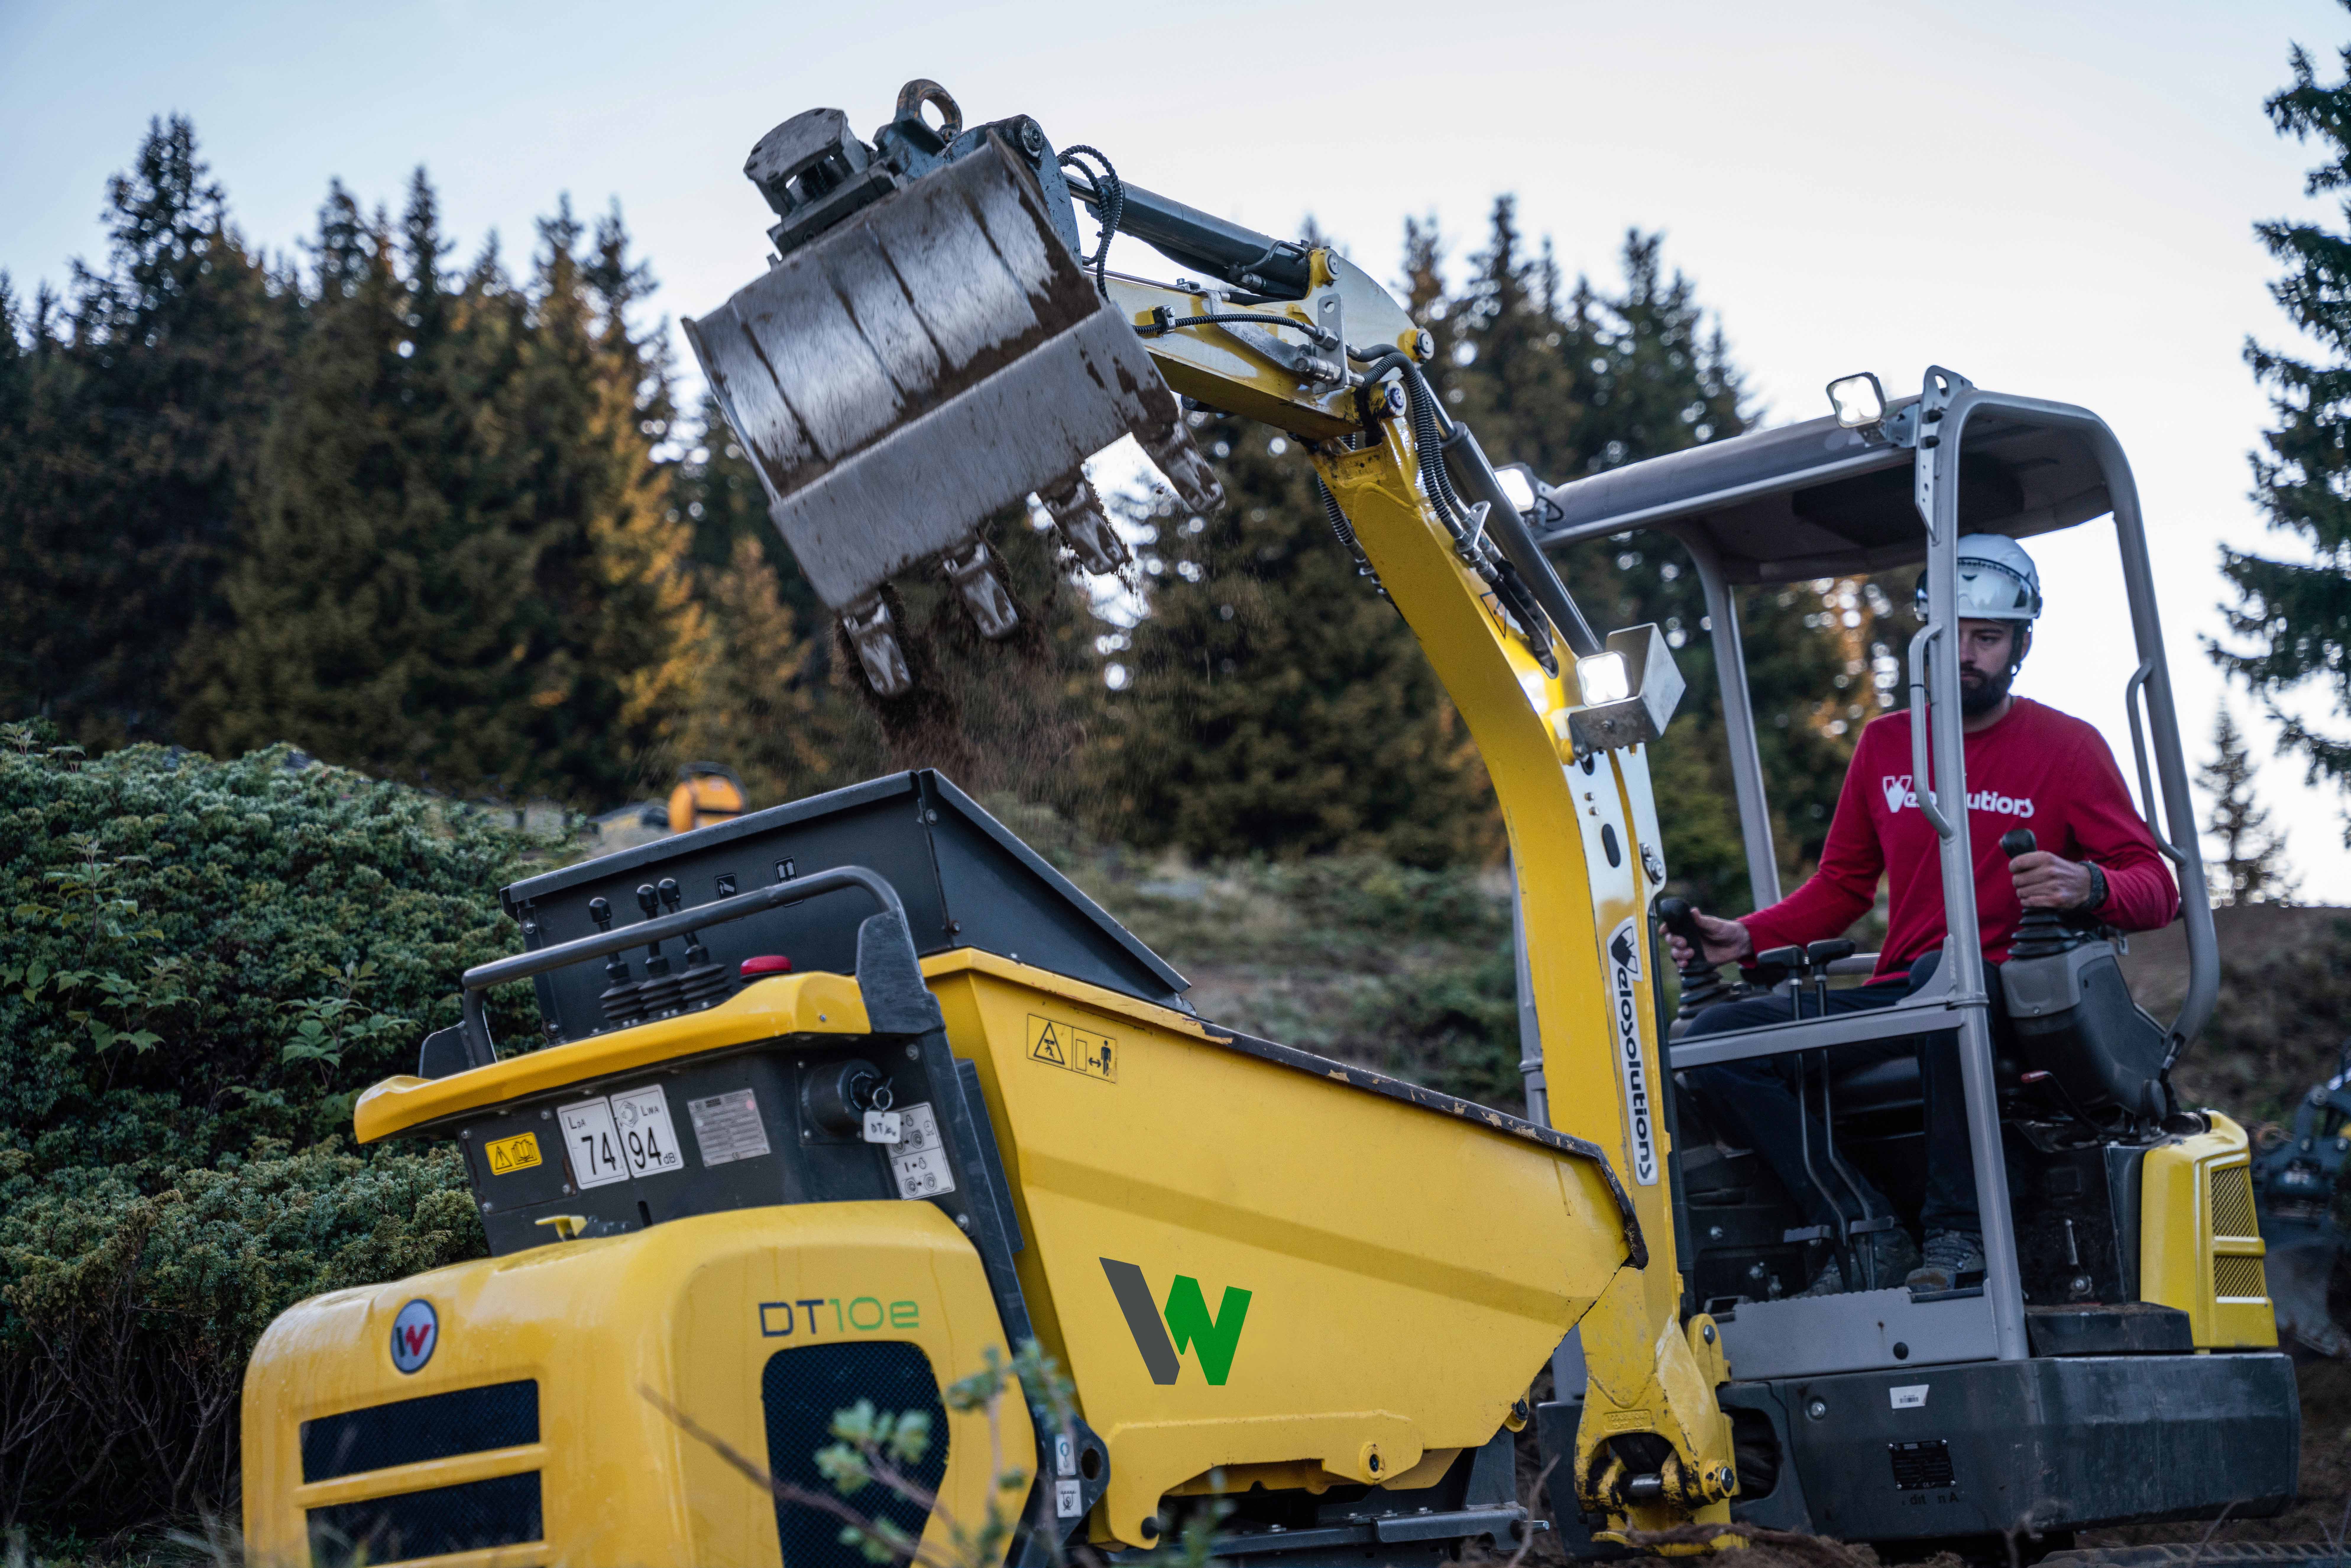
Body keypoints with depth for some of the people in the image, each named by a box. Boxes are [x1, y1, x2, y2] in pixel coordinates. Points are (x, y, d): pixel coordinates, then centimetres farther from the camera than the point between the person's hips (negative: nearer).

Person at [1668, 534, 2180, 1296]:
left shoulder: (2068, 747, 6)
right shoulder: (1885, 744, 17)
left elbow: (2156, 888, 2)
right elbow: (1840, 885, 21)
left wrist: (2088, 885, -22)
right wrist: (1746, 938, 4)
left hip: (2013, 1001, -4)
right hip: (1895, 1001, 5)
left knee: (1943, 971, -41)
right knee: (1714, 1040, -17)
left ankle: (1958, 1231, -30)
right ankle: (1867, 1234, -23)